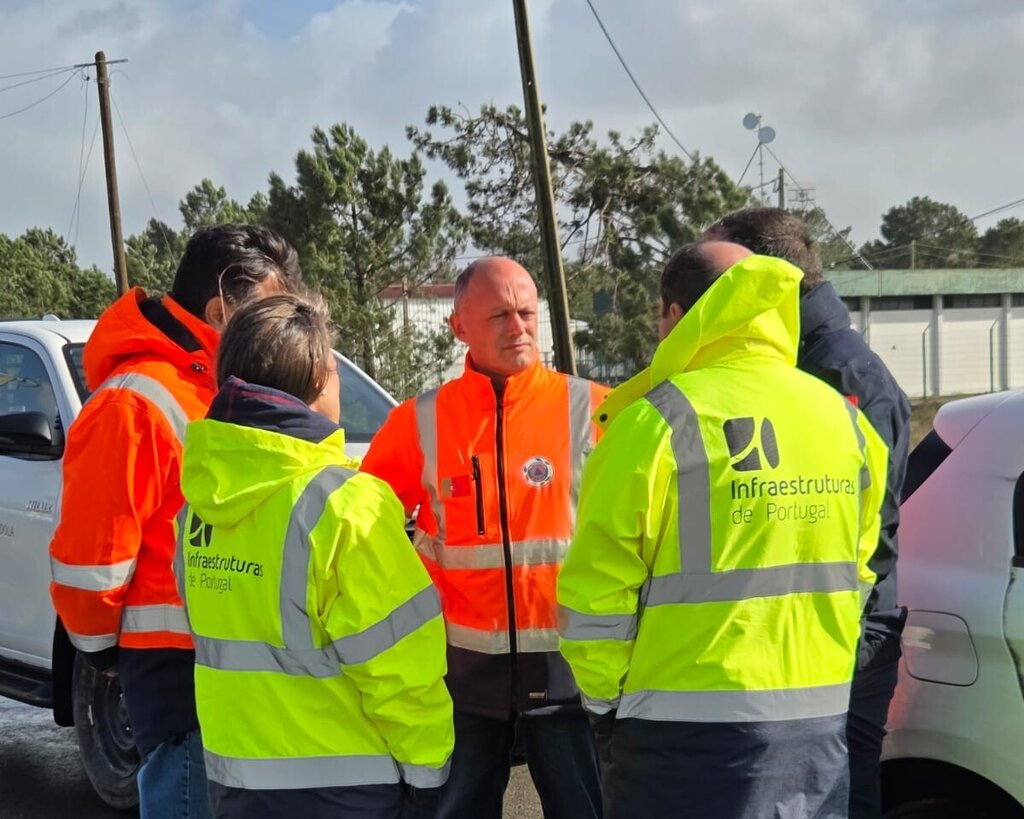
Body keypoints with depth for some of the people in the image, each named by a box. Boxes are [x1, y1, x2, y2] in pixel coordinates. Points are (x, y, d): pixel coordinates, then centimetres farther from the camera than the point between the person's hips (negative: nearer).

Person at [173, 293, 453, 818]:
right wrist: (426, 769, -6)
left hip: (232, 774, 6)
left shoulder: (199, 500, -1)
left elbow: (227, 627, 6)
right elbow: (395, 664, -18)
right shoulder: (341, 505, -21)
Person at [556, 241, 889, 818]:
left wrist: (604, 696, 4)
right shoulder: (844, 418, 6)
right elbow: (854, 573, 14)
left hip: (691, 733, -5)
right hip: (821, 723, 6)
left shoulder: (660, 421, -13)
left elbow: (597, 588, -12)